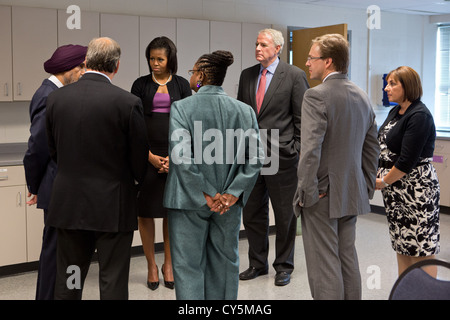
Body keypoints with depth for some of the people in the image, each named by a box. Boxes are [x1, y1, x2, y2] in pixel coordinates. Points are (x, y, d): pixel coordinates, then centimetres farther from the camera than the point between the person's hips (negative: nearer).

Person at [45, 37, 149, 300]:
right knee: (113, 285, 7)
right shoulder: (128, 102, -14)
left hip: (68, 202, 4)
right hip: (113, 206, -3)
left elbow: (53, 150, 8)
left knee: (68, 283, 15)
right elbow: (140, 157, -5)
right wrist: (134, 185, 16)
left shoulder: (56, 98, -1)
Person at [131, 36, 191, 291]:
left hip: (176, 156, 0)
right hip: (146, 156, 0)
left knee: (172, 211, 5)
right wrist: (150, 156, -9)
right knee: (146, 211, 2)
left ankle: (169, 264, 19)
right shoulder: (141, 85, 5)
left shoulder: (181, 85, 6)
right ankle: (151, 266, 16)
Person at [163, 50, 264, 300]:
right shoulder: (244, 110, 1)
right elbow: (256, 157, -4)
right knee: (224, 263, 17)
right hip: (229, 203, 4)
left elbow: (180, 156, -18)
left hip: (190, 203, -4)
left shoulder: (181, 107, -10)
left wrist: (205, 193, -13)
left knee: (188, 265, 5)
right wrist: (233, 193, -5)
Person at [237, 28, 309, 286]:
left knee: (285, 216, 8)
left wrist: (297, 152, -8)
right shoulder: (247, 75, 10)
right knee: (253, 214, 13)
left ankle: (284, 266, 24)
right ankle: (258, 264, 29)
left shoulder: (295, 76, -5)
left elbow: (302, 118, -6)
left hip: (281, 156, -5)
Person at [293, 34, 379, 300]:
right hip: (353, 194, 8)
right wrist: (367, 187, 19)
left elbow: (310, 150, -24)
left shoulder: (316, 96, -16)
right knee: (348, 260, 18)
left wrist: (307, 193, -15)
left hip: (323, 197, -8)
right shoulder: (362, 96, 9)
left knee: (324, 267, 0)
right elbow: (372, 148, 14)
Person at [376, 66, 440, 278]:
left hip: (417, 188, -9)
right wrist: (376, 173, 0)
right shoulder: (395, 111, 12)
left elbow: (407, 161, -20)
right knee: (401, 243, 15)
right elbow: (383, 146, 14)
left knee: (423, 245, -2)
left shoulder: (419, 116, -17)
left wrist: (384, 182, -9)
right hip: (395, 189, 9)